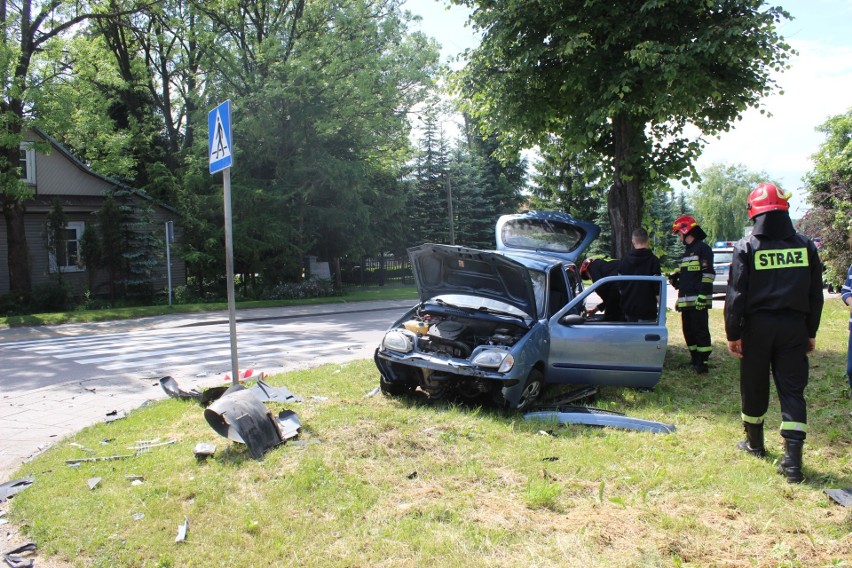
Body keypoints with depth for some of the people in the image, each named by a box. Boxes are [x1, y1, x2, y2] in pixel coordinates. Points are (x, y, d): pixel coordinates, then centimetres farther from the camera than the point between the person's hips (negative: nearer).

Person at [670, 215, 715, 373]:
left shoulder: (703, 248, -7)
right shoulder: (687, 250, 22)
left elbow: (708, 274, -14)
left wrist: (703, 295, -20)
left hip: (698, 301, -9)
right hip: (686, 301, 9)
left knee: (700, 331, -6)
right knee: (688, 331, 12)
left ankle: (703, 362, -3)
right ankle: (695, 360, 19)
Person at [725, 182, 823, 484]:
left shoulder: (747, 247, -8)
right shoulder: (805, 245, 3)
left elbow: (736, 295, -10)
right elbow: (815, 294, 8)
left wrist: (732, 333, -4)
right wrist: (811, 332, 16)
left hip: (757, 326, -2)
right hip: (794, 326, 2)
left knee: (754, 387, 13)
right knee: (792, 390, 3)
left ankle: (755, 442, 30)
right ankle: (792, 459, -5)